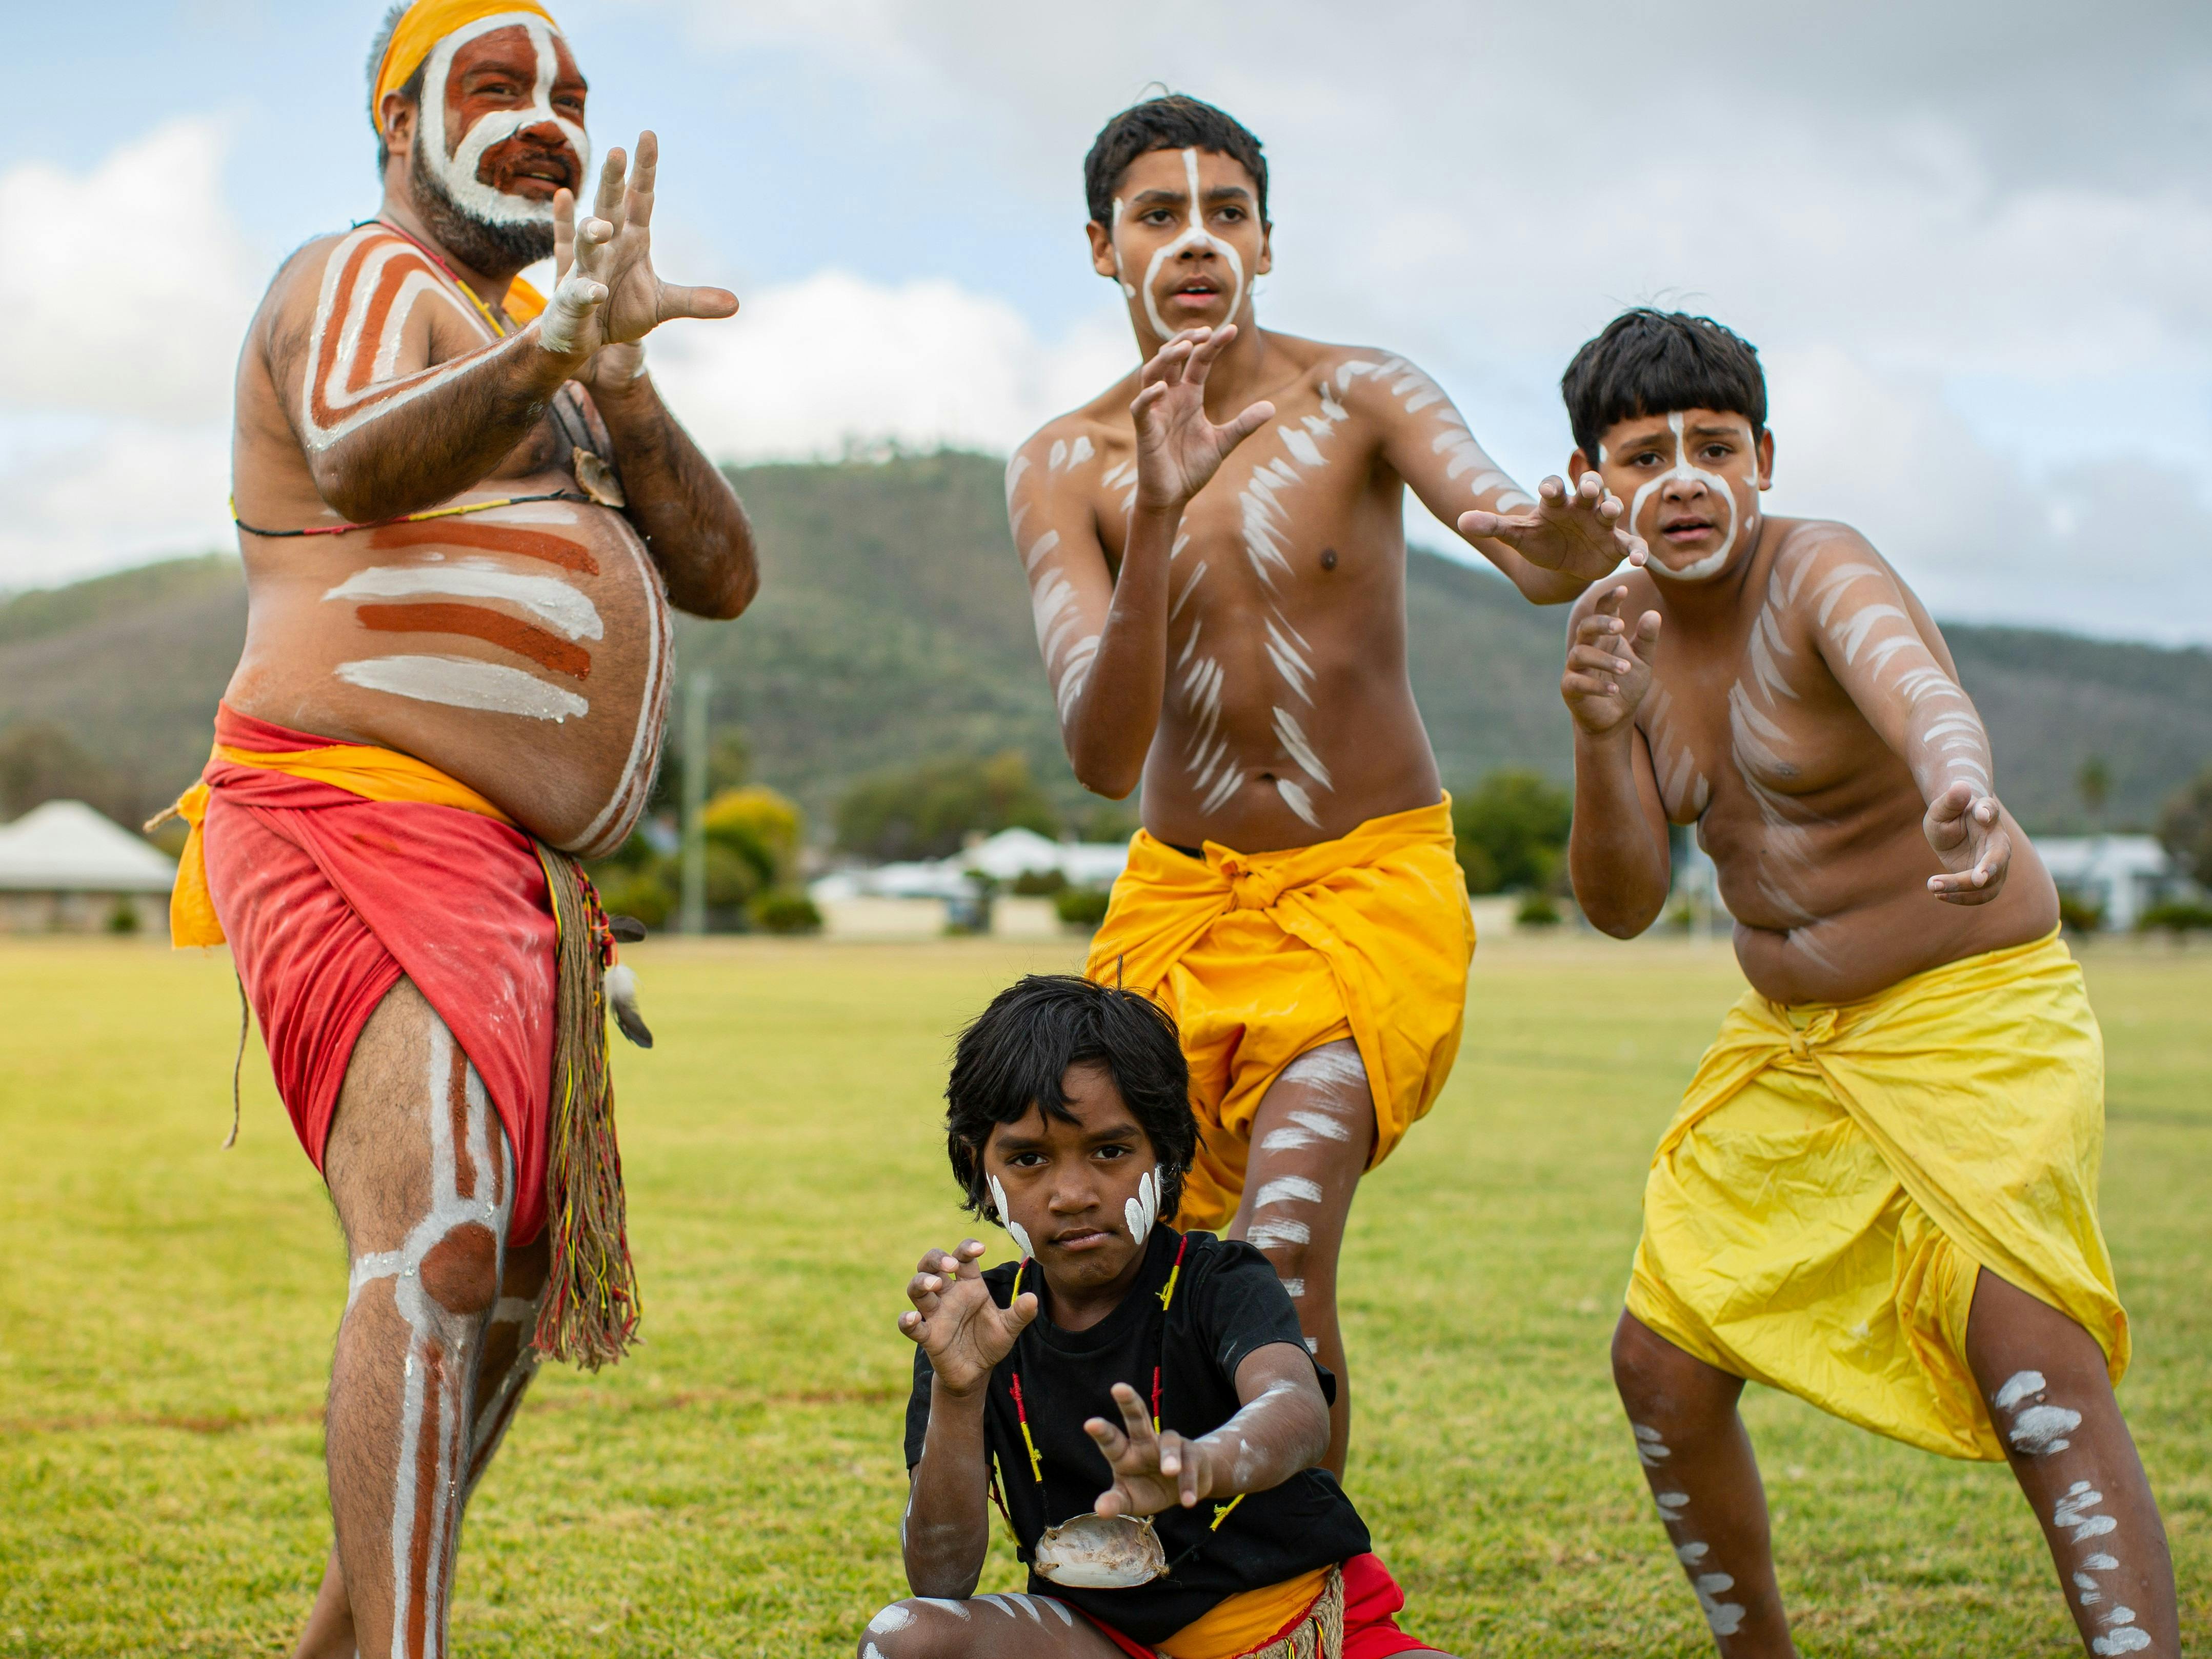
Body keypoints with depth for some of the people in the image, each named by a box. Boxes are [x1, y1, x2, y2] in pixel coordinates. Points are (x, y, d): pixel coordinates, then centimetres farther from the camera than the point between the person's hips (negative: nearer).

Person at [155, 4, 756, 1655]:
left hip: (512, 873, 10)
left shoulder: (544, 341, 24)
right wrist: (556, 346, -47)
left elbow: (723, 575, 11)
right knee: (437, 1248, -25)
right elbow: (356, 464, -29)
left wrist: (618, 380, -6)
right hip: (364, 824, -10)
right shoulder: (368, 281, -4)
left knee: (518, 1292, 16)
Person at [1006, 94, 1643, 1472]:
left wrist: (1564, 548, -53)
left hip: (1373, 888, -3)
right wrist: (1158, 514, -32)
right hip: (1179, 897, 3)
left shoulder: (1357, 397, -8)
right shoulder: (1064, 469, -5)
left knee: (1283, 1246, -21)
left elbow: (1521, 534, -27)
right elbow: (1101, 757, -19)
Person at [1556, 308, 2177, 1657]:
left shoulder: (1823, 578, -20)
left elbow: (1920, 689, -45)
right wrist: (1599, 733, -23)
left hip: (1975, 1013, -7)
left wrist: (1960, 792, -69)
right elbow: (1622, 904, -4)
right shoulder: (1624, 626, 1)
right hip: (1787, 1042, 7)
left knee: (2038, 1378, -22)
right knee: (1662, 1362, 6)